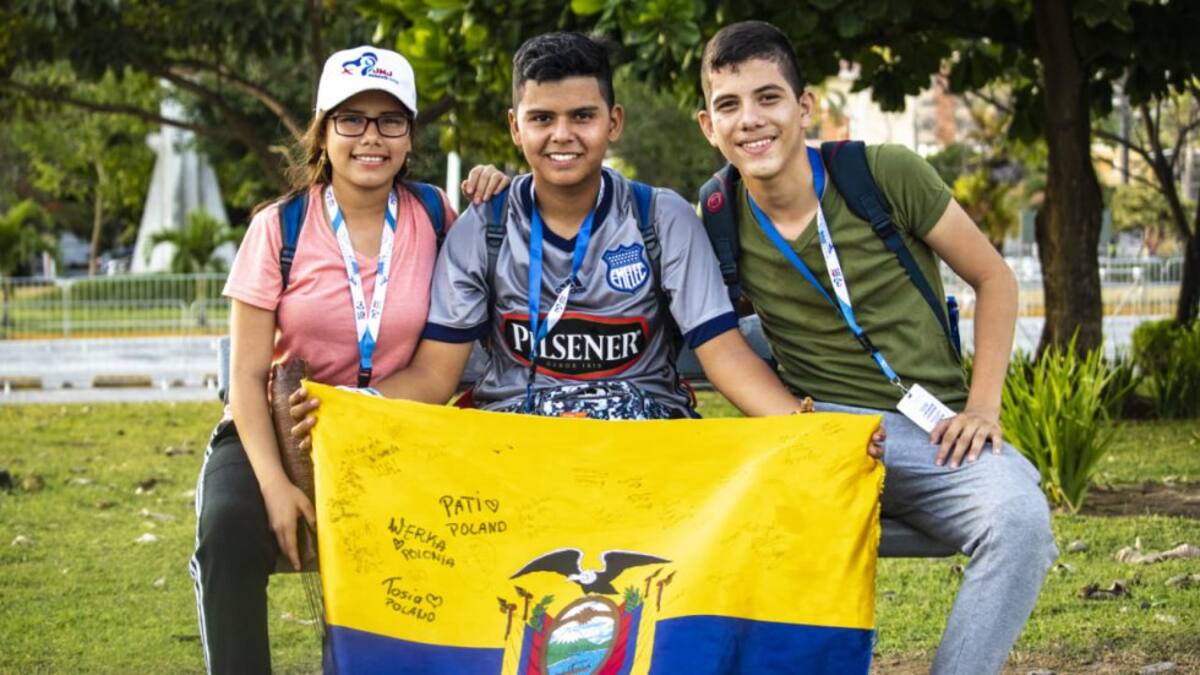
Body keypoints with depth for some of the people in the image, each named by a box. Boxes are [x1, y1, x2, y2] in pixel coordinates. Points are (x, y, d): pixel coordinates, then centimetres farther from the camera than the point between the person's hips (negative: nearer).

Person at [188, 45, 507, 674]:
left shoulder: (433, 217, -2)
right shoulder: (279, 228, -7)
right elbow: (248, 375, -7)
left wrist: (491, 204, -6)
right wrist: (274, 485, -20)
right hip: (278, 430, -1)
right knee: (230, 531, -29)